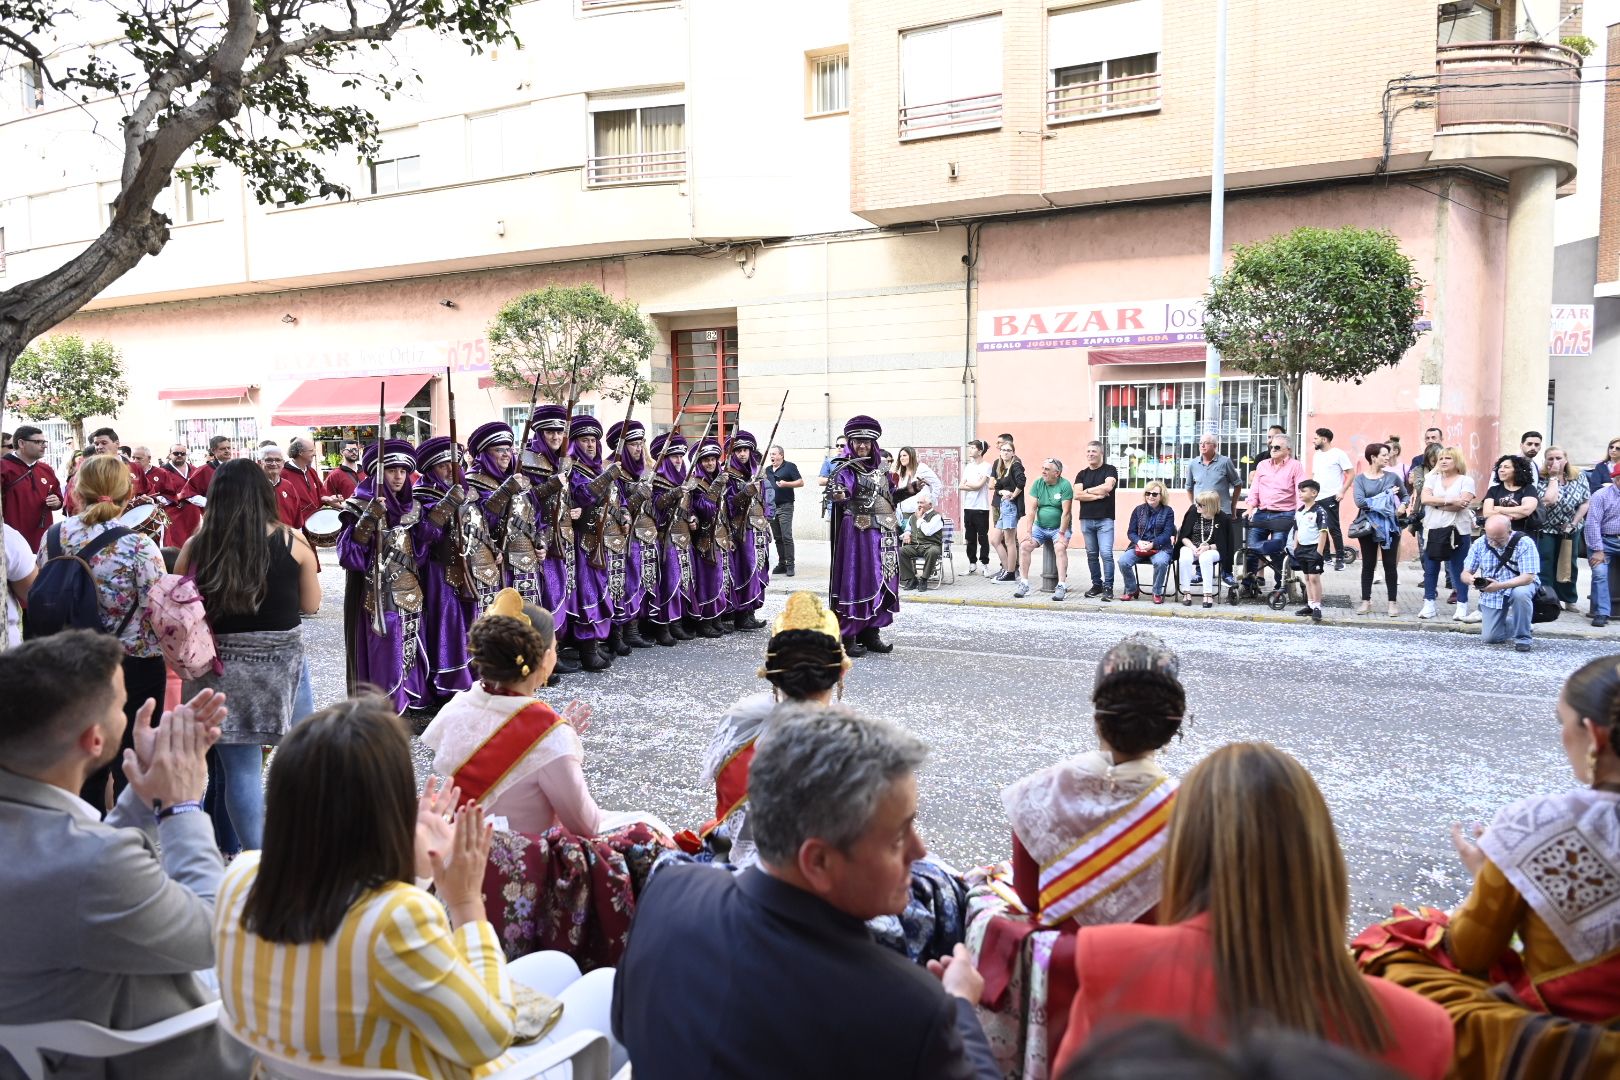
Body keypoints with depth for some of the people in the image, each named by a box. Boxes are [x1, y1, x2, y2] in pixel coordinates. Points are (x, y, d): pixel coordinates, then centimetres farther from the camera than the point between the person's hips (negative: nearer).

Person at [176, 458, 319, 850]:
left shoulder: (197, 546, -6)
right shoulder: (292, 541, -7)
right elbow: (311, 605, 2)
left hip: (222, 666, 0)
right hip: (282, 660, 0)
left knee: (241, 767, 7)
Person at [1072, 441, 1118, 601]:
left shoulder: (1110, 470, 2)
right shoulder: (1082, 474, 13)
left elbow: (1107, 487, -17)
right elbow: (1077, 495, -1)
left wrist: (1088, 490, -5)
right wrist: (1097, 495, -10)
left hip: (1105, 519, -4)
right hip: (1086, 520, 4)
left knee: (1106, 554, -12)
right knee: (1092, 555, 8)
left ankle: (1108, 587, -9)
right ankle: (1097, 584, 17)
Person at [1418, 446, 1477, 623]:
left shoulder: (1466, 480, 0)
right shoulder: (1432, 478, 9)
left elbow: (1461, 504, -15)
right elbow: (1425, 499, -7)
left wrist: (1437, 503, -8)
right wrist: (1450, 501, -15)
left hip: (1458, 531, -3)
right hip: (1433, 530, 3)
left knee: (1458, 570, 2)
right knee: (1430, 569, 6)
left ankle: (1462, 608, 8)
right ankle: (1429, 605, 14)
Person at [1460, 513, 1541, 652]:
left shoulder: (1524, 543, -20)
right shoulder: (1480, 544, -8)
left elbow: (1528, 577, -25)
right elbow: (1465, 574, -4)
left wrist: (1499, 586, -38)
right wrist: (1472, 580, -30)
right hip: (1491, 595, 3)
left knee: (1520, 594, -40)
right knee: (1489, 638, -9)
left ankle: (1522, 637, -17)